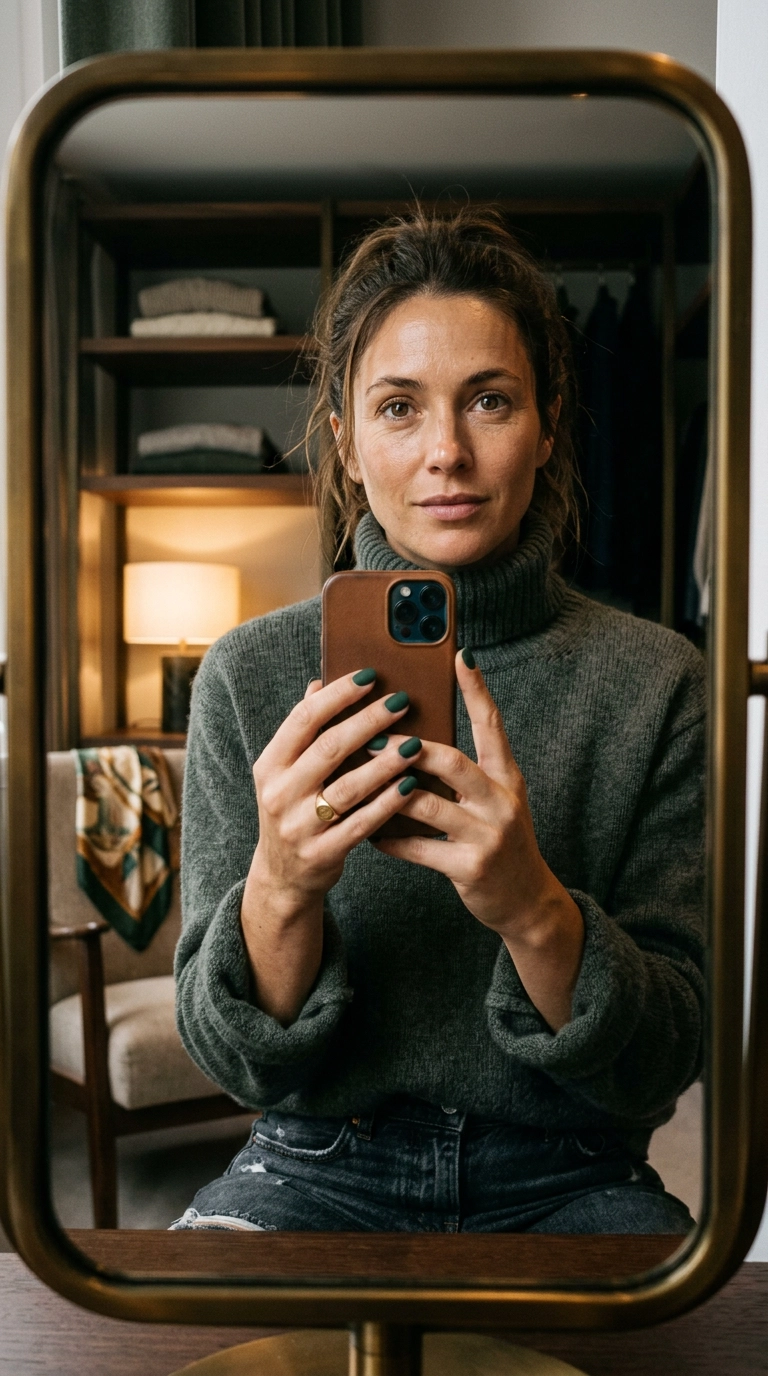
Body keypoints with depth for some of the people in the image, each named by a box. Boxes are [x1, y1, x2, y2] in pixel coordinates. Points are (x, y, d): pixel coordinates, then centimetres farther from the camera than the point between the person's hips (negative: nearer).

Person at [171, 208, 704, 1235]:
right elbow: (236, 1061, -5)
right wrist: (280, 890, -27)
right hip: (320, 1171, 0)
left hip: (570, 1182, 1)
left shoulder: (656, 680, -6)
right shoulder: (252, 675, -5)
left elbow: (667, 1061, -6)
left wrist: (534, 908, -26)